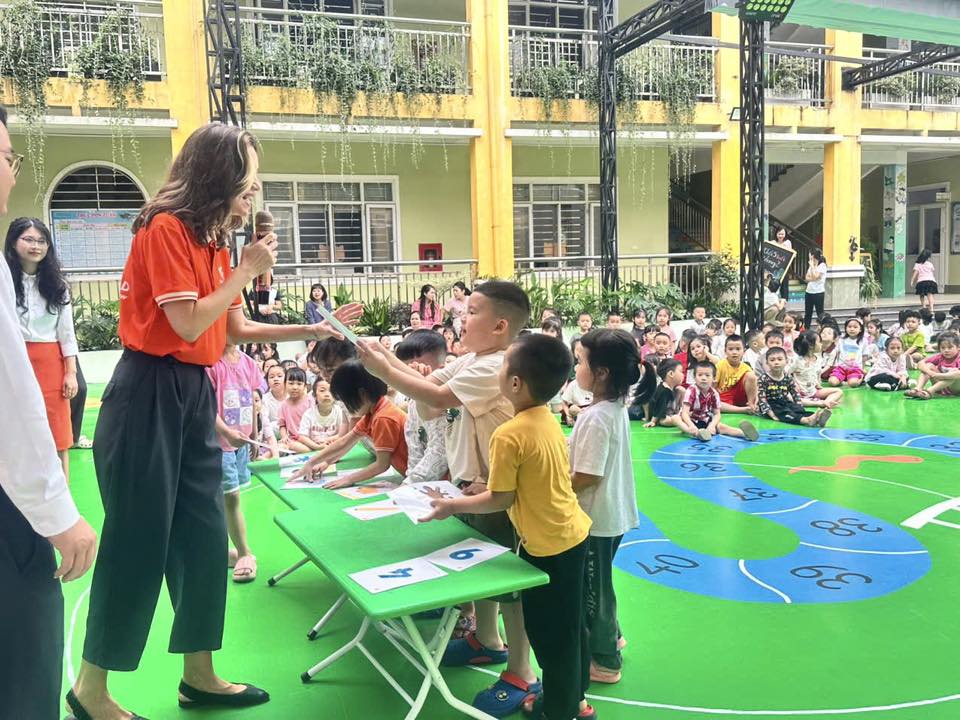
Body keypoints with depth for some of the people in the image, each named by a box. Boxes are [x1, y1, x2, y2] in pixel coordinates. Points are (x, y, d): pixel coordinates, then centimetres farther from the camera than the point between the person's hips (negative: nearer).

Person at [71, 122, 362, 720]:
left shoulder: (214, 240, 13)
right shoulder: (165, 229, -13)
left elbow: (237, 329, 16)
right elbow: (188, 324, -19)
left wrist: (314, 330, 14)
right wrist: (247, 271, -11)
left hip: (194, 394, 9)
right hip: (149, 393, -9)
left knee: (204, 537, 11)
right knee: (138, 541, -1)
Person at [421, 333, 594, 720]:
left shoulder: (508, 435, -25)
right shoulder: (549, 420, 0)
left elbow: (501, 500, -16)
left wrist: (451, 506, -4)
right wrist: (488, 484, 15)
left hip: (549, 548, -8)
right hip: (574, 534, 8)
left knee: (550, 636, 10)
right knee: (570, 625, 23)